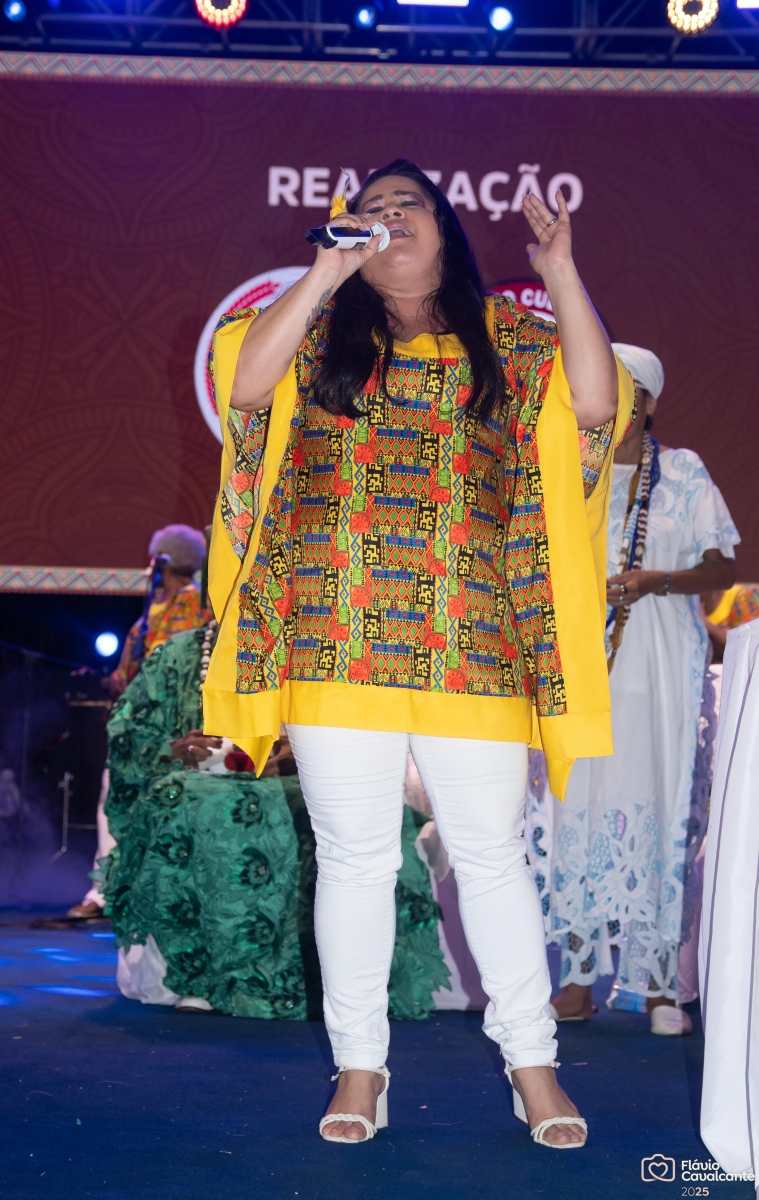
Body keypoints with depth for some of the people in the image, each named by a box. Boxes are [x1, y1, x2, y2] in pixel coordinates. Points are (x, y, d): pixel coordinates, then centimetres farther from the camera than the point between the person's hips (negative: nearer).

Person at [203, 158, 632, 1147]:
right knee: (353, 858, 5)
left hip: (470, 649, 0)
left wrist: (561, 271, -3)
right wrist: (327, 271, -6)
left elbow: (598, 402, 0)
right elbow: (243, 383, -5)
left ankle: (533, 1063, 16)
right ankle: (359, 1066, 16)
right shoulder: (322, 332, 12)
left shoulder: (507, 336, 13)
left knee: (493, 854, 4)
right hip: (338, 647, 0)